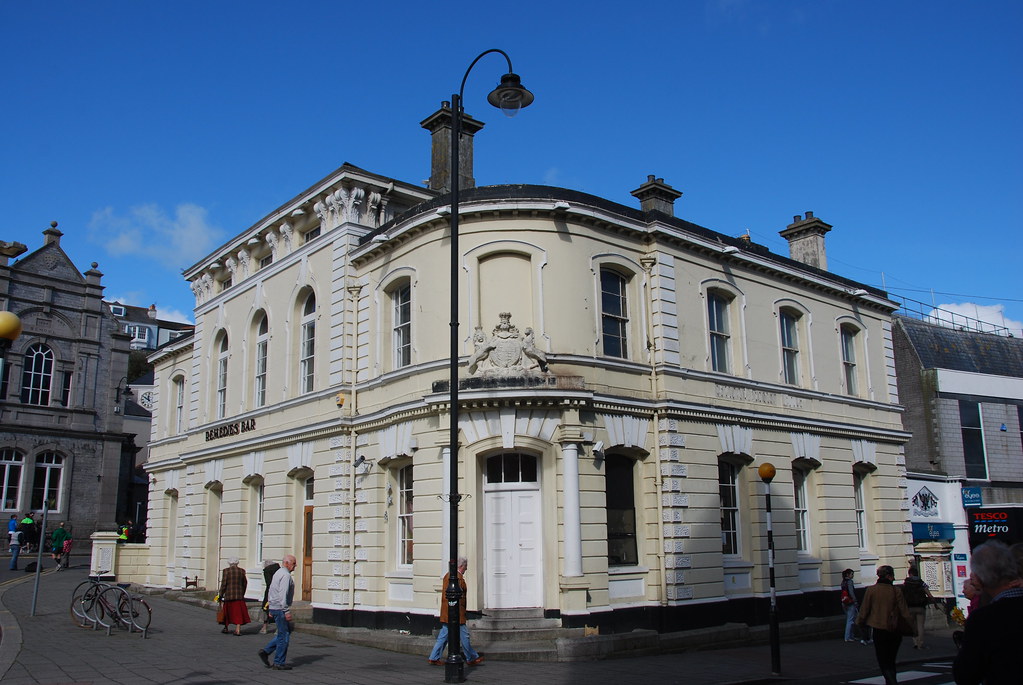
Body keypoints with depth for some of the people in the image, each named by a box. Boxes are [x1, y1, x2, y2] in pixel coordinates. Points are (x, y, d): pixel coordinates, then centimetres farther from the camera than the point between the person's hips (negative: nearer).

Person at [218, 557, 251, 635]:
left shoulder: (226, 571, -5)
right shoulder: (242, 571, 3)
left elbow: (223, 584, -7)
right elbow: (245, 584, 9)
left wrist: (221, 595, 2)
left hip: (229, 594, -1)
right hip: (239, 595, 1)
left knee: (228, 611, 16)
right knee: (239, 612, 3)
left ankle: (226, 628, 28)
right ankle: (238, 629, -5)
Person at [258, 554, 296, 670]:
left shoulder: (278, 573, 16)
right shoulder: (286, 575, -16)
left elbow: (270, 591, 22)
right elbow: (283, 594, -24)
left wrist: (271, 609, 25)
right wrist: (286, 611, -23)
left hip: (273, 607, 10)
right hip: (280, 608, -10)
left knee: (287, 631, 17)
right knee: (284, 635, -2)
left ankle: (266, 651, 15)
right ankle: (278, 663, 4)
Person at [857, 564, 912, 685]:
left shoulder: (871, 590, -8)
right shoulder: (896, 591, -8)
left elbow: (864, 610, -3)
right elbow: (905, 611, -6)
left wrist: (859, 622, 13)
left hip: (879, 630, -2)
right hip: (895, 632, 2)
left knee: (883, 663, 2)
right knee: (891, 661, 19)